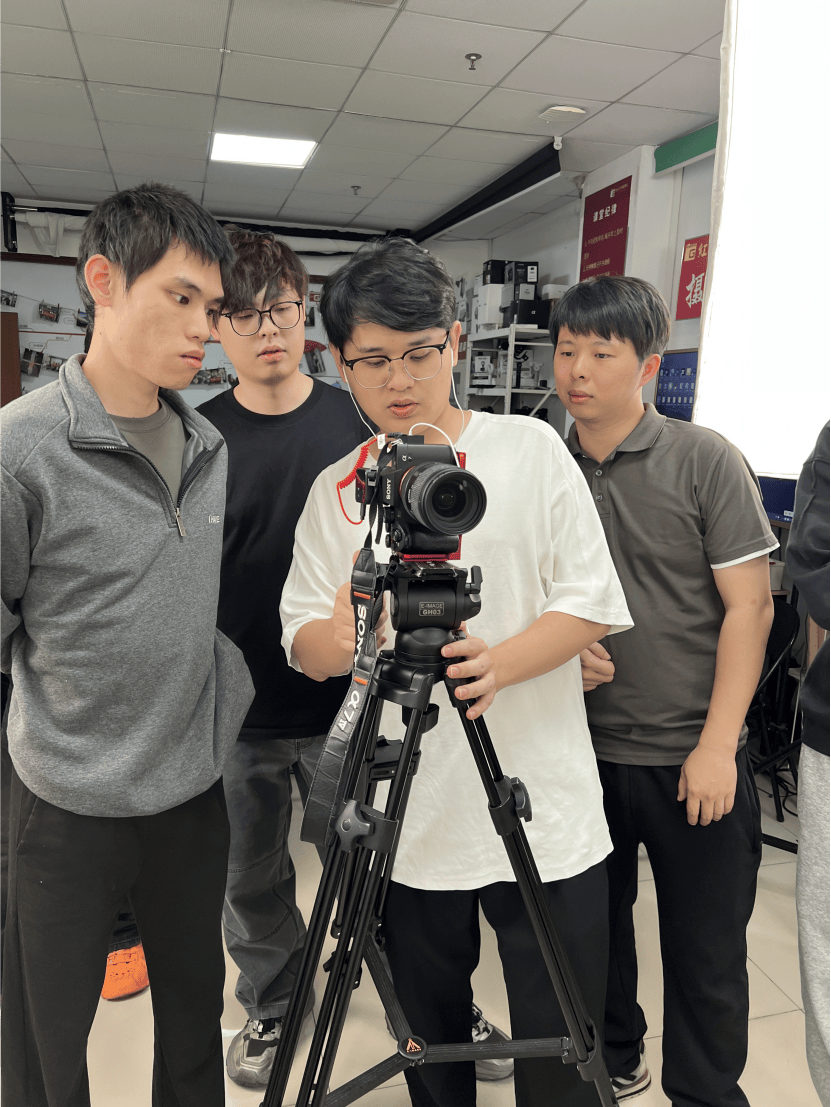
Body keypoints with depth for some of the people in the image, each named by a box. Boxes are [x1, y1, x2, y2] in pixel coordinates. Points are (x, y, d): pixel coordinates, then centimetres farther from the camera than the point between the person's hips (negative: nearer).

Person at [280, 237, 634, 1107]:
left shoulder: (530, 449, -3)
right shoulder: (336, 489, 4)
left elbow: (591, 605, -5)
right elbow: (306, 652, 0)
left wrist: (497, 663, -22)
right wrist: (342, 631, -23)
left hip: (543, 812, -2)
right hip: (409, 820, 2)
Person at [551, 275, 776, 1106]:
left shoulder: (704, 460, -6)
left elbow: (749, 604, -8)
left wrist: (717, 743, -13)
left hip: (691, 753, -3)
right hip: (579, 747, 4)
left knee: (705, 953, 10)